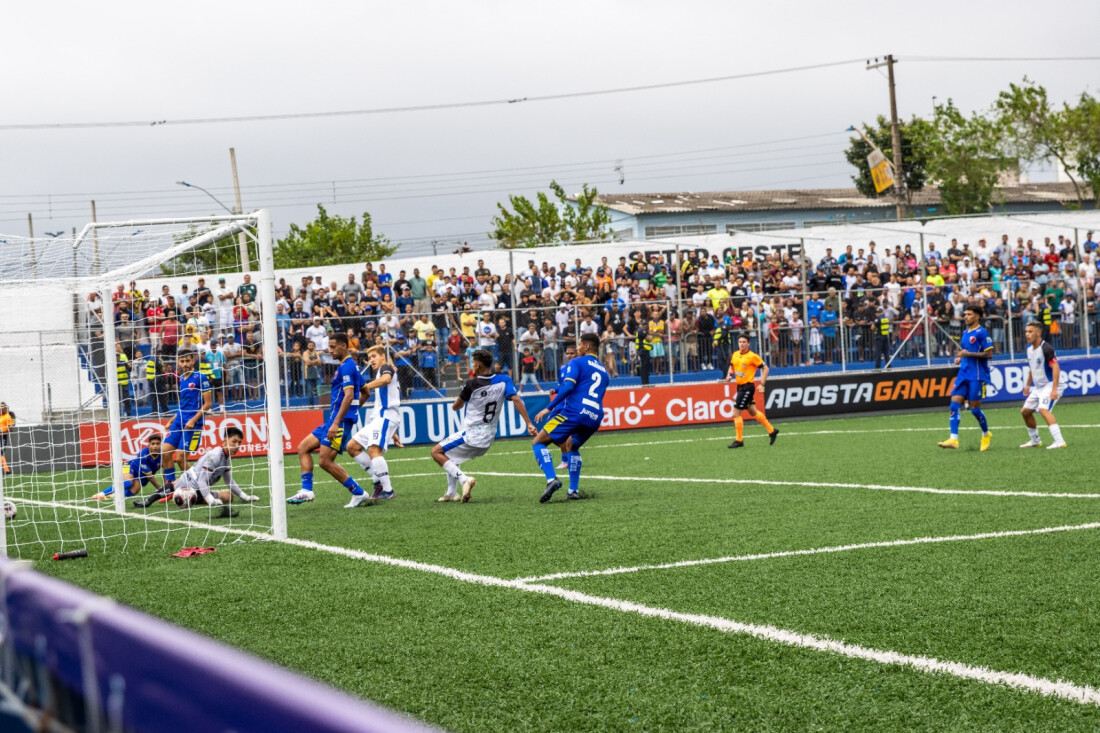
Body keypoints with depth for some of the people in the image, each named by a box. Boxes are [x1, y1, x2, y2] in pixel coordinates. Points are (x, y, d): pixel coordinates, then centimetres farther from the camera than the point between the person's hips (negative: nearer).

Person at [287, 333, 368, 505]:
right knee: (303, 447, 9)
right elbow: (364, 393, 27)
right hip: (333, 420, 11)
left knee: (326, 461, -11)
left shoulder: (346, 366, -14)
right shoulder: (349, 365, 18)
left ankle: (358, 493, -4)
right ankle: (306, 491, 3)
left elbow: (349, 396, -24)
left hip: (340, 420, -11)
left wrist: (336, 423, -28)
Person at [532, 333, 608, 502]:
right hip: (595, 418, 7)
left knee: (538, 443, 1)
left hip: (574, 412, -7)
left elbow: (568, 387, -11)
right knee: (572, 446, 32)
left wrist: (548, 408, -12)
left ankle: (551, 480, -22)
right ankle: (574, 490, 18)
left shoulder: (577, 363, 4)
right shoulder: (603, 371, 25)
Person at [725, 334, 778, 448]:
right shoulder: (735, 355, 7)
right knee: (753, 412, 17)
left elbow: (765, 368, -7)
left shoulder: (752, 356, -12)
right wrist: (729, 375, 3)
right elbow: (731, 366, 24)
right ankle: (771, 430, 31)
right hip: (740, 386, 8)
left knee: (736, 412, -10)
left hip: (748, 387, -8)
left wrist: (762, 384, -13)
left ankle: (739, 440, -1)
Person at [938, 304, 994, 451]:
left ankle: (986, 434, 23)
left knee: (975, 408, -3)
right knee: (954, 404, -7)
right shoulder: (965, 333, 17)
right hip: (963, 375, 8)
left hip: (977, 376, -7)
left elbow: (989, 354, -13)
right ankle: (953, 440, -12)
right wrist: (960, 358, 9)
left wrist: (969, 354, -18)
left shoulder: (981, 333, -8)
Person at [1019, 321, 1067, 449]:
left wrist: (1054, 389, -32)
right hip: (1038, 387, 10)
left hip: (1049, 385, -10)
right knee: (1025, 411, 13)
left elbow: (1056, 368, -26)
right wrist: (1028, 385, 26)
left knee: (1043, 409, -29)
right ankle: (1035, 440, 31)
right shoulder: (1029, 348, 8)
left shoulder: (1045, 348, -20)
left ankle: (1059, 441, -33)